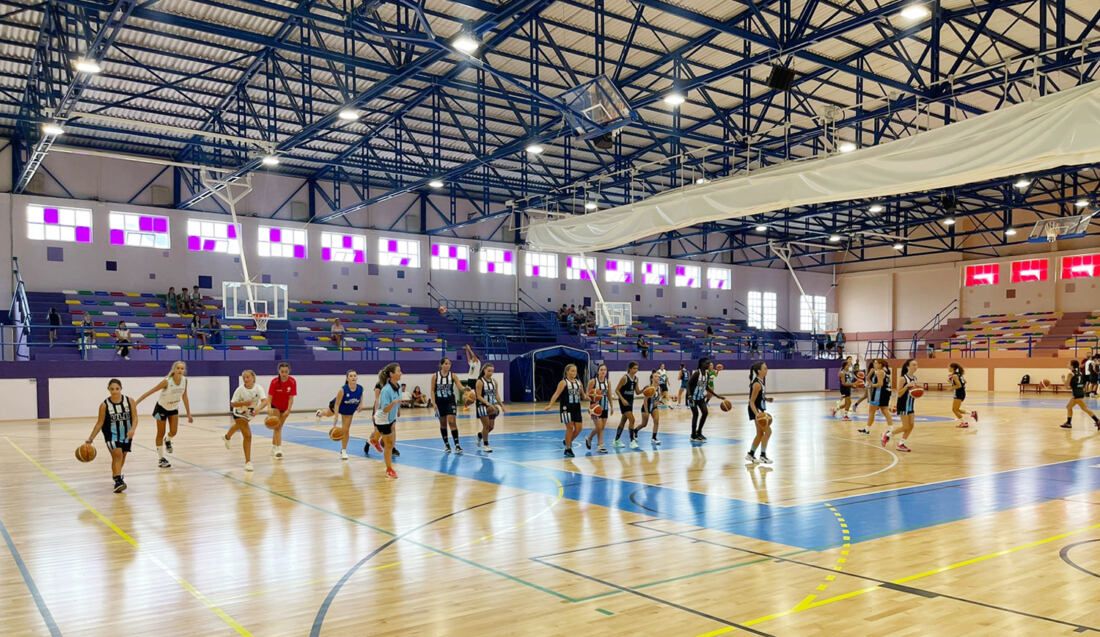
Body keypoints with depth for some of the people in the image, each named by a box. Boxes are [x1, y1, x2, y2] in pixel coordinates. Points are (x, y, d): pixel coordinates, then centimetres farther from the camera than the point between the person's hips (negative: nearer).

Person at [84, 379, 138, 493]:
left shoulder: (130, 401, -9)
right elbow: (100, 423, -5)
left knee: (122, 456, 17)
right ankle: (118, 480, -18)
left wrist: (132, 429, -28)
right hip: (112, 434, -3)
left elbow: (135, 418, -10)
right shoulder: (104, 405, -12)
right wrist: (90, 439, -8)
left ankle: (116, 474, 43)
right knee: (117, 455, -21)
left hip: (126, 434, 3)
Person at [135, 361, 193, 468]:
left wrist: (189, 414, -1)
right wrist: (136, 402, -28)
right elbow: (151, 391, -25)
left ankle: (167, 440, 32)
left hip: (174, 408, 4)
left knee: (174, 432, -5)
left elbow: (184, 397, -3)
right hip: (162, 408, -4)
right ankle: (161, 459, 16)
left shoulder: (184, 380, -15)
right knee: (160, 434, 4)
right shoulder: (167, 381, -30)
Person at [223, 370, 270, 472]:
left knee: (240, 426, 34)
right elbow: (232, 404, -19)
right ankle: (248, 462, -7)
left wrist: (258, 408, -59)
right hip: (239, 414, -4)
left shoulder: (258, 388, -26)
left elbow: (265, 401, -40)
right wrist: (244, 403, -38)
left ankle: (227, 437, 70)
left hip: (250, 414, 4)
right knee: (248, 436, -16)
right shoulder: (240, 389, -27)